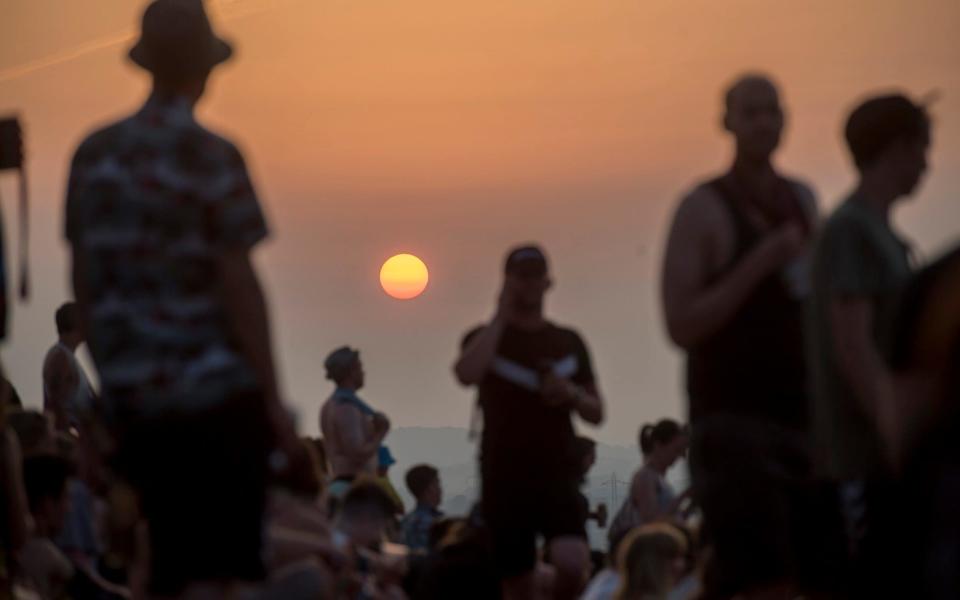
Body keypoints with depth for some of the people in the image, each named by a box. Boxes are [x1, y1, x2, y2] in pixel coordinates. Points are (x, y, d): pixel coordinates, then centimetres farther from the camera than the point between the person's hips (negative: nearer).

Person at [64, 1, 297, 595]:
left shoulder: (94, 155, 7)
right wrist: (273, 399, -8)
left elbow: (83, 280, 11)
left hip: (131, 397, 5)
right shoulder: (212, 157, -9)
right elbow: (238, 283, -12)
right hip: (216, 393, -5)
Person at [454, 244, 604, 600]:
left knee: (573, 564, -23)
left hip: (558, 477, 1)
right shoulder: (485, 338, 5)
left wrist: (573, 395, -8)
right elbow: (466, 374, -20)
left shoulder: (569, 342, 12)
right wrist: (501, 317, -11)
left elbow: (596, 414, 14)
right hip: (504, 481, -1)